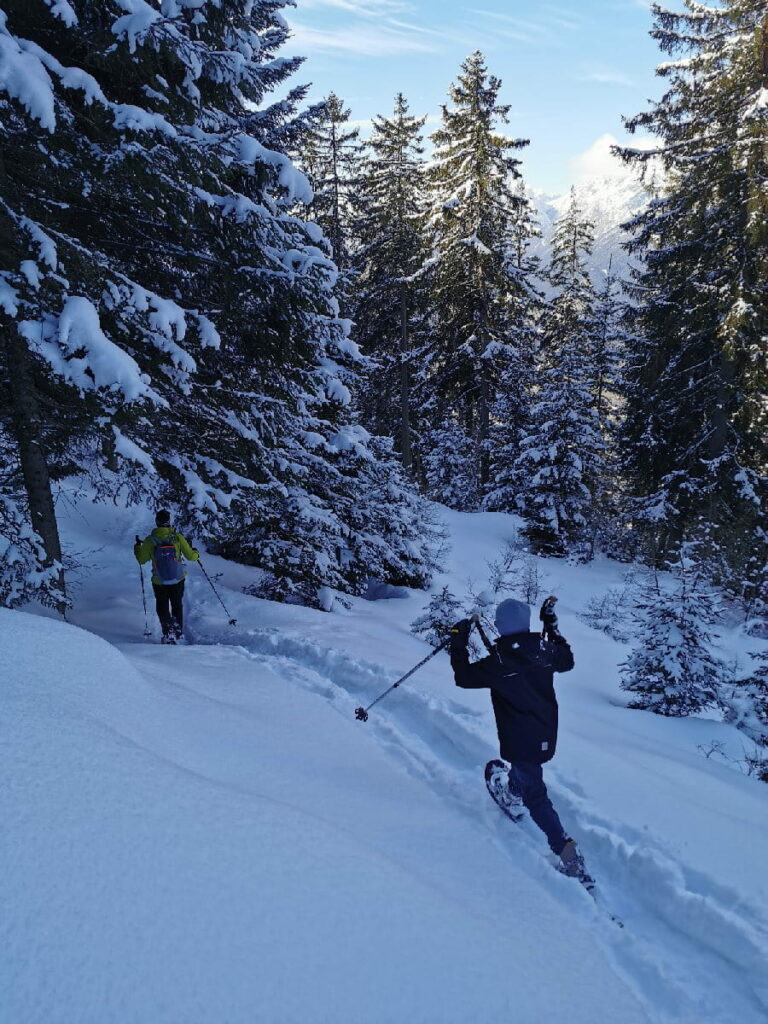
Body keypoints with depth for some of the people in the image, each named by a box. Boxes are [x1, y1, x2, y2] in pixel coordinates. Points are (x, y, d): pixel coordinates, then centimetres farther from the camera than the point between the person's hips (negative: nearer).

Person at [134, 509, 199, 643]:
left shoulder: (150, 540, -12)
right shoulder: (177, 537, -12)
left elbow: (142, 560, 1)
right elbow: (191, 556, -8)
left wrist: (137, 547, 19)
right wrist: (195, 552, 15)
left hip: (159, 582, -1)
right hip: (178, 580, 1)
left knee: (162, 608, 14)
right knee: (177, 606, 23)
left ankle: (168, 632, -6)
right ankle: (178, 632, 30)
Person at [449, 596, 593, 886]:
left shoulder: (498, 662, -23)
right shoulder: (545, 649, -10)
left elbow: (463, 677, -9)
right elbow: (567, 661, 13)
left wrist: (458, 642, 0)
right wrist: (552, 627, 19)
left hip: (519, 740, -6)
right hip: (547, 736, 6)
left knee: (535, 796, 3)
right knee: (523, 765, 36)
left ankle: (567, 852, -5)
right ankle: (512, 795, 61)